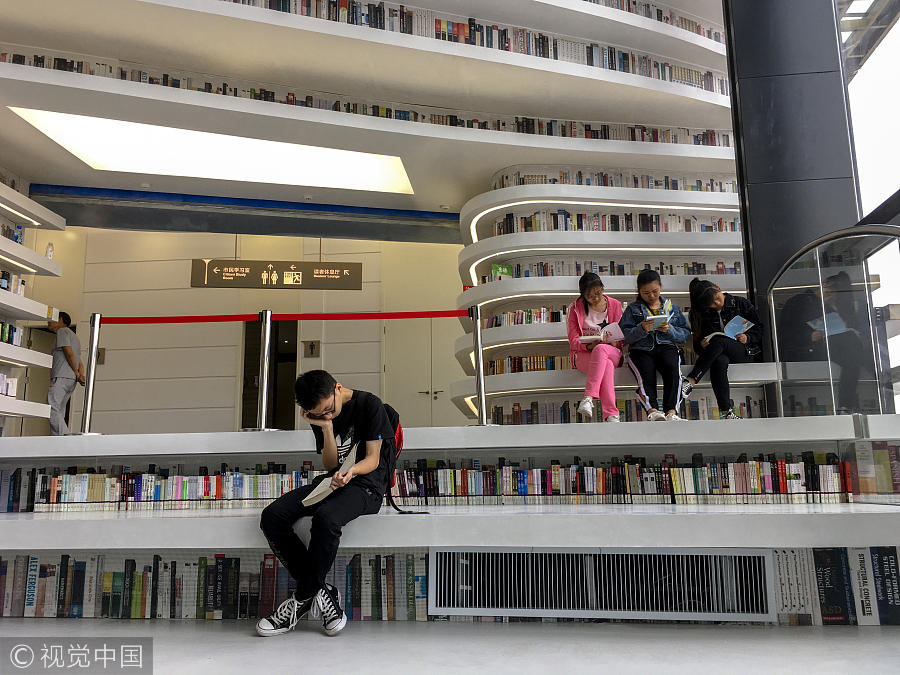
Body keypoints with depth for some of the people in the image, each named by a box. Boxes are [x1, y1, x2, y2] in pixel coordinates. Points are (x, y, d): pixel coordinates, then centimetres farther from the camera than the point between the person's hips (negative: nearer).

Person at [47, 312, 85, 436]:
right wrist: (81, 375, 5)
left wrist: (76, 373, -5)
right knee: (59, 413, 5)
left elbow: (69, 353, -11)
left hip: (62, 377, -10)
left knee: (52, 409, -18)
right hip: (71, 380, 10)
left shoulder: (62, 331, 2)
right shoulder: (73, 336, 31)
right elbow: (80, 363, 22)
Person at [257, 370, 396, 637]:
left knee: (325, 518, -37)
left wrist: (352, 471, -30)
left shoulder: (370, 405, -8)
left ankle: (303, 598, -16)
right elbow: (331, 464, 6)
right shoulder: (319, 415, 9)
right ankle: (321, 591, -14)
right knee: (272, 516, -16)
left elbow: (373, 458, -9)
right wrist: (327, 428, -9)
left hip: (366, 482, -6)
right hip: (334, 479, 6)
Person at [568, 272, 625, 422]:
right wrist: (589, 346, -20)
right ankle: (611, 414, -47)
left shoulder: (615, 305, 11)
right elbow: (573, 340, 1)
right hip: (583, 354, -1)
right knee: (607, 365, -38)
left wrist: (613, 342, -14)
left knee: (601, 349, -39)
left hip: (612, 351, 1)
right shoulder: (576, 308, 6)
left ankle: (588, 398, -48)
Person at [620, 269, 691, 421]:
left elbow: (686, 334, 15)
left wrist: (670, 330, -4)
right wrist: (642, 329, -15)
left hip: (666, 347, 1)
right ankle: (652, 410, -44)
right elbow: (626, 336, 3)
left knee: (673, 369, -32)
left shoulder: (671, 307, 20)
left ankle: (672, 411, -38)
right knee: (646, 375, -32)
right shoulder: (632, 309, 15)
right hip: (640, 350, -1)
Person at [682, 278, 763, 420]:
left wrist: (748, 338, -12)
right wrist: (702, 345, -14)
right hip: (720, 353, 2)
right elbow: (697, 344, 10)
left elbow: (760, 329, 8)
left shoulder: (741, 304, 7)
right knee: (719, 362, -38)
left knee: (718, 341, -35)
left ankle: (690, 381, -44)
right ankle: (725, 411, -41)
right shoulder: (704, 314, 10)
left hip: (745, 352, -1)